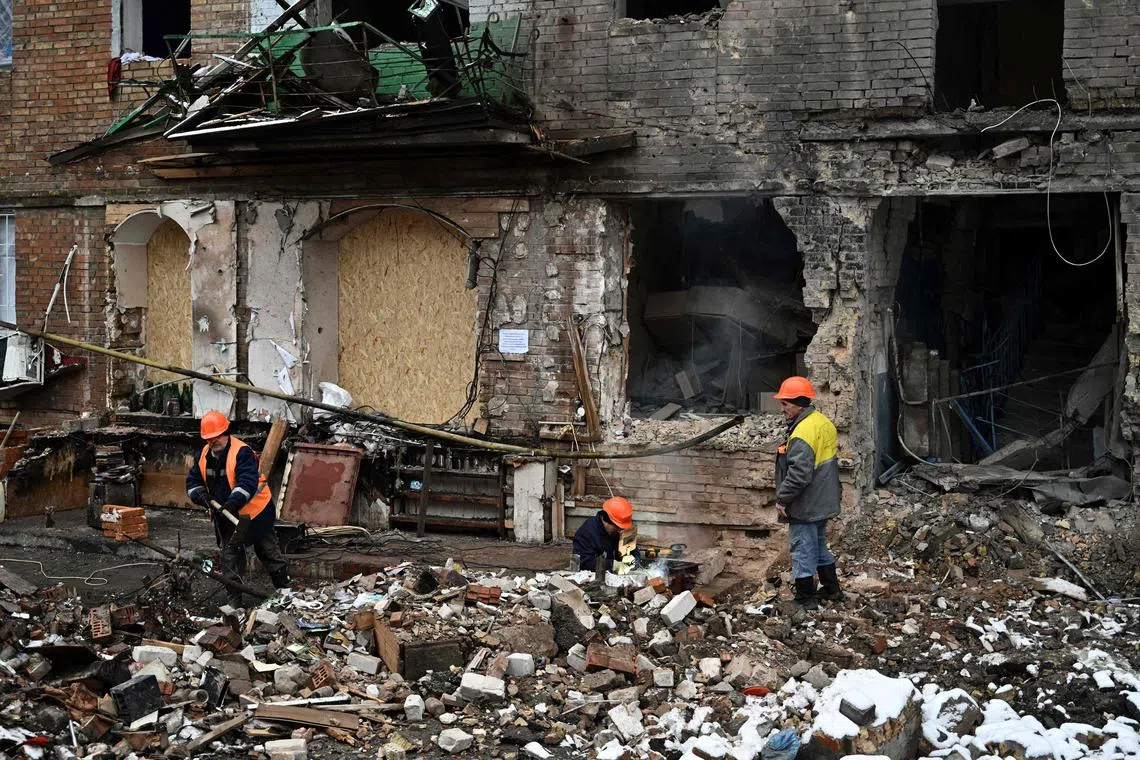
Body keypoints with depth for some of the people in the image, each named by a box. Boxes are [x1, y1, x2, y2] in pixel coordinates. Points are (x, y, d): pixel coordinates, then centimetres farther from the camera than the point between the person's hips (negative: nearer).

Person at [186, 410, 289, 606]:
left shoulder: (242, 452, -23)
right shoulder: (204, 456, 1)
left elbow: (248, 482, -32)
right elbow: (193, 481, 7)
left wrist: (234, 501, -47)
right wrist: (200, 494, -15)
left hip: (253, 512, -6)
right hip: (225, 516, 6)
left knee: (269, 552, 8)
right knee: (230, 555, 8)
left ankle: (284, 588, 23)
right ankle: (234, 600, 15)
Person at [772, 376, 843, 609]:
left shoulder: (802, 434, -26)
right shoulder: (823, 422, 6)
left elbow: (799, 475, -30)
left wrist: (782, 499, -19)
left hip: (805, 507, -10)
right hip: (823, 502, 10)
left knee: (803, 550, 2)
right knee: (819, 545, 23)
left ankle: (806, 598, 11)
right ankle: (831, 588, 33)